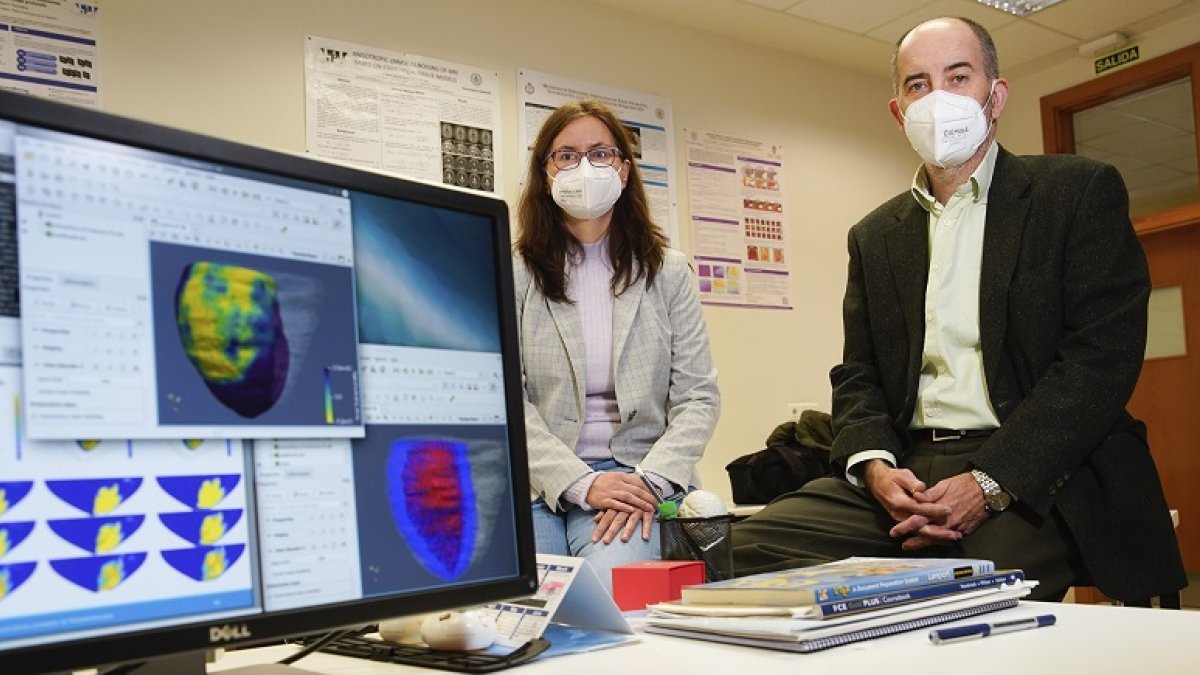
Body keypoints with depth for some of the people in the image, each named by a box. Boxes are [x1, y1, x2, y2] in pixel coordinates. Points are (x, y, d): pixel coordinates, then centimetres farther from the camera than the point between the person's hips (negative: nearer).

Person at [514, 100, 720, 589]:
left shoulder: (668, 273, 10)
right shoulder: (514, 276, 4)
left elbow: (698, 397, 4)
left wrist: (651, 480, -12)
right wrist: (581, 483, -15)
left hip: (636, 479, 0)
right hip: (537, 482, 0)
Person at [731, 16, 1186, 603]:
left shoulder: (1080, 191, 5)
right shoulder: (874, 236, 19)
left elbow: (1103, 356, -6)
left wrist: (988, 483, -17)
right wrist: (875, 465, -8)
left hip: (1037, 473, -5)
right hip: (907, 472, 5)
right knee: (748, 549, -16)